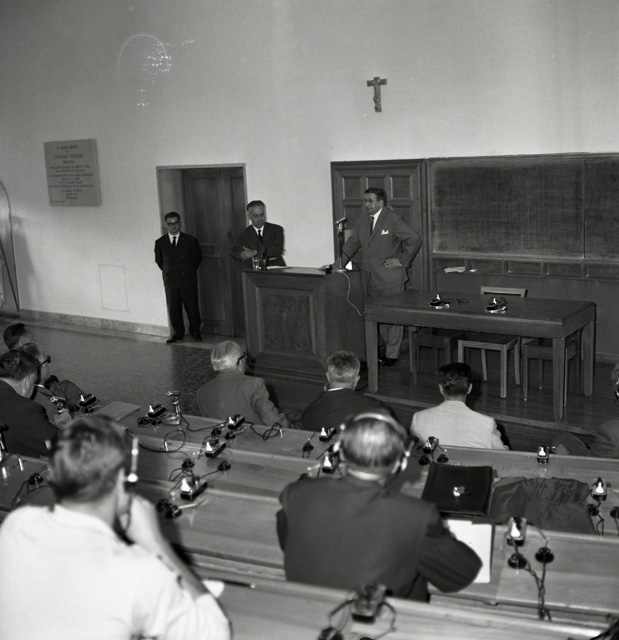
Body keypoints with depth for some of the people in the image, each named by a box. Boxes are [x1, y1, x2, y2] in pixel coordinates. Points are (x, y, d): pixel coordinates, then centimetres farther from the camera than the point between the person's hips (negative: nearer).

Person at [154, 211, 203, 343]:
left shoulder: (190, 240, -1)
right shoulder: (160, 242, 3)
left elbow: (197, 258, 11)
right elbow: (158, 260, 17)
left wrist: (190, 271, 8)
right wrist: (167, 271, 11)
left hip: (188, 281, -1)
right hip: (170, 282, 1)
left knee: (192, 308, 1)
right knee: (173, 310, 5)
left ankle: (195, 332, 17)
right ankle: (177, 333, 20)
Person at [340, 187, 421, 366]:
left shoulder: (393, 220, -11)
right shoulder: (362, 221, 10)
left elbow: (414, 240, -12)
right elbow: (353, 242, 16)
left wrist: (402, 260, -12)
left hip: (391, 277, -6)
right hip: (371, 277, 6)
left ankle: (392, 355, 10)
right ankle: (386, 347, 23)